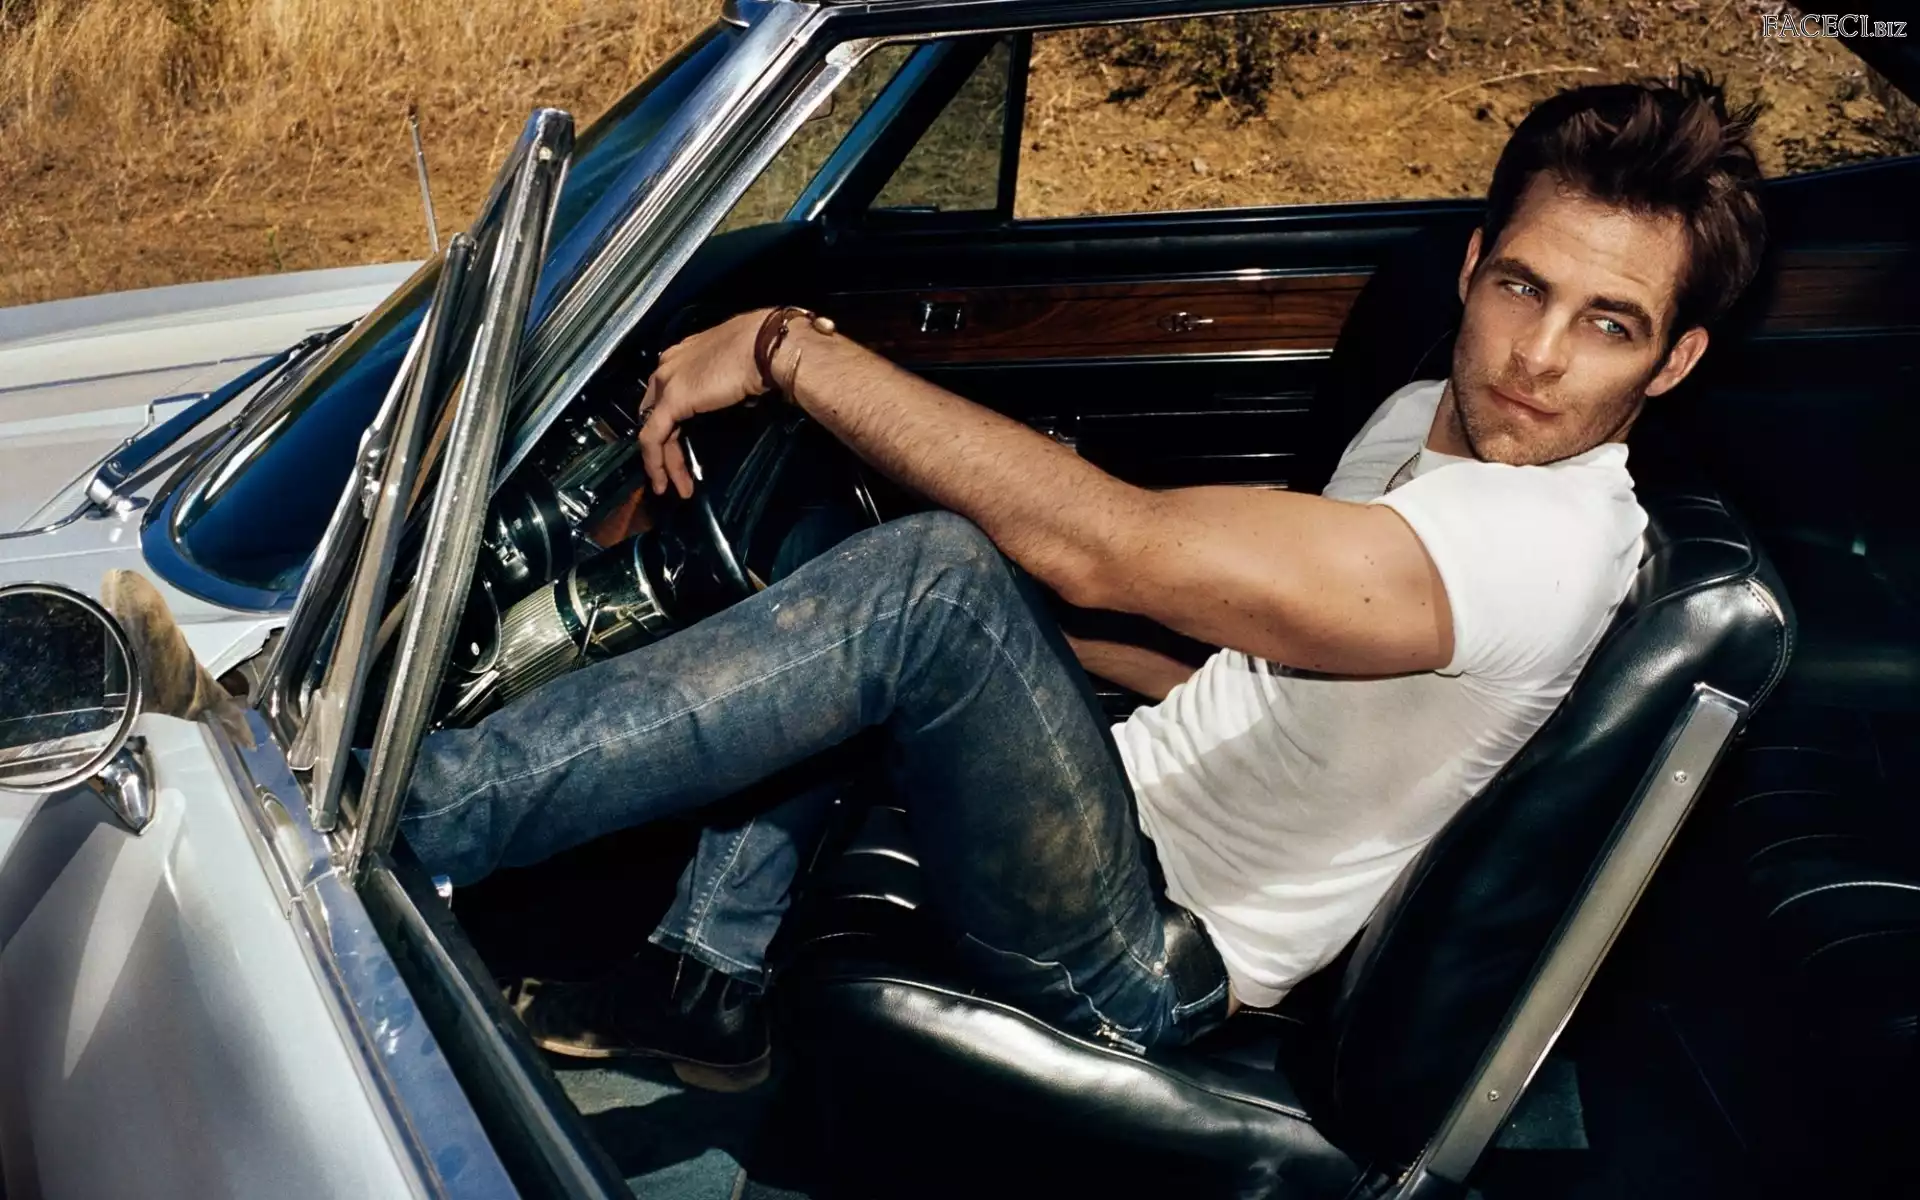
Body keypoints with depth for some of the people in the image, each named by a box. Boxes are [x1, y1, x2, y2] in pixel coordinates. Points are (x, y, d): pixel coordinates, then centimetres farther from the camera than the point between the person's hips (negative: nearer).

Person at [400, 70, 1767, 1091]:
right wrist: (1019, 632, 9)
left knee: (934, 578, -32)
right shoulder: (1425, 419, 7)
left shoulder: (1552, 540, -25)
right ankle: (707, 984, 3)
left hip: (1144, 968, -10)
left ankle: (403, 813, -19)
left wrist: (788, 346, -28)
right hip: (1137, 810, 10)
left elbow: (1105, 545, -33)